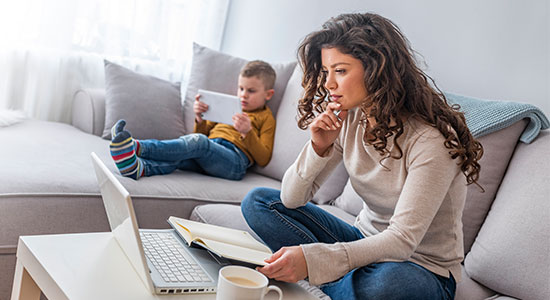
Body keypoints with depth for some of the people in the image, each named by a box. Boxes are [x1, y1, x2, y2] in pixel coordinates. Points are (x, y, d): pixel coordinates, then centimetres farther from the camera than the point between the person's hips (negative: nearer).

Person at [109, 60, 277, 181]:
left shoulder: (265, 117, 17)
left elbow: (263, 159, 5)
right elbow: (204, 132, 30)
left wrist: (248, 132, -10)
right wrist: (200, 118, 8)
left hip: (234, 160, -6)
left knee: (198, 142, -33)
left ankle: (137, 147, -45)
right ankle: (137, 168, -54)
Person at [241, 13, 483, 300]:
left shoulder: (430, 141, -24)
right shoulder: (347, 120, -6)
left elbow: (402, 240, -30)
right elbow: (291, 199, -3)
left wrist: (313, 258, -42)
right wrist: (319, 147, -22)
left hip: (423, 267, -6)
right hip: (367, 241, 6)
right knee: (258, 201, -4)